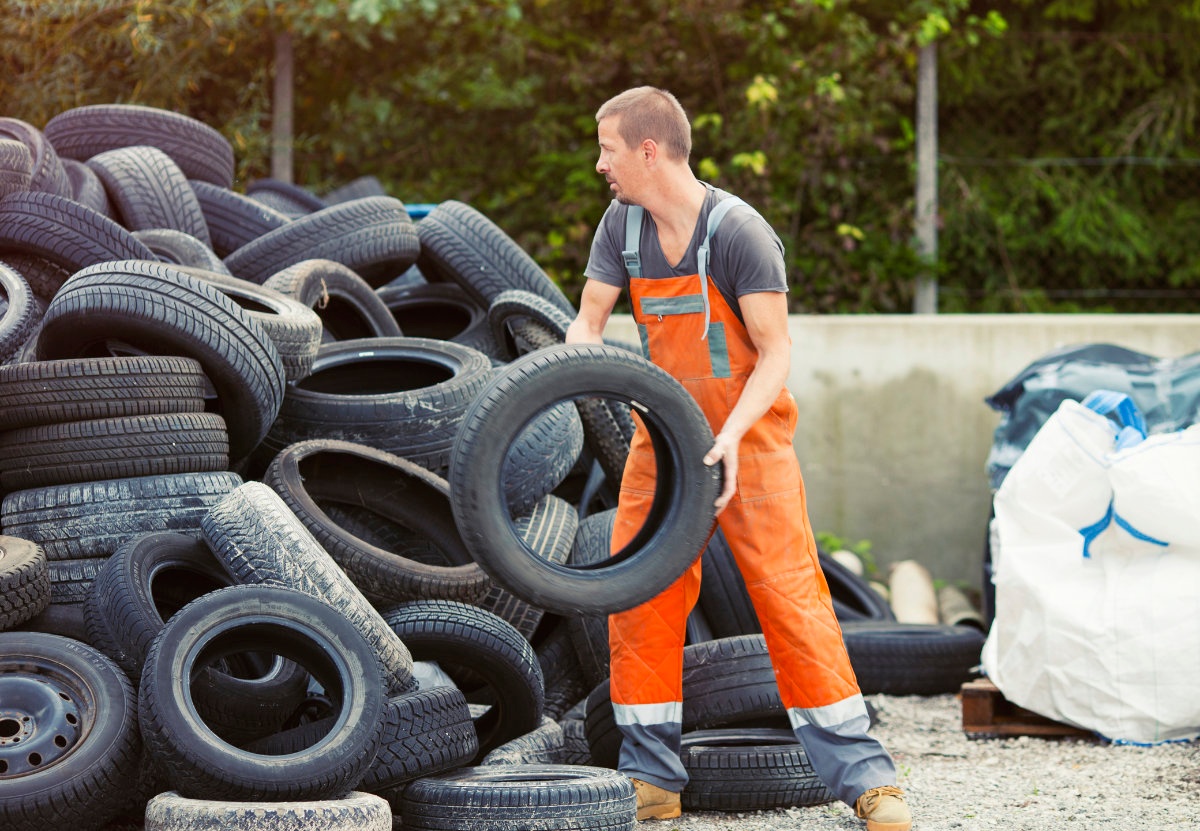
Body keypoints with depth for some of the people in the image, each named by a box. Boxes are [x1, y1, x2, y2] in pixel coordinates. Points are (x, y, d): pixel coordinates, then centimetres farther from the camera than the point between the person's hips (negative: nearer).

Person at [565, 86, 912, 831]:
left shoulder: (737, 231, -19)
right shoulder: (622, 226, -1)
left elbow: (775, 354, -19)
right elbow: (588, 323, 2)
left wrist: (732, 434, -33)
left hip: (749, 437, -6)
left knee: (790, 594, -12)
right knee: (638, 597, 1)